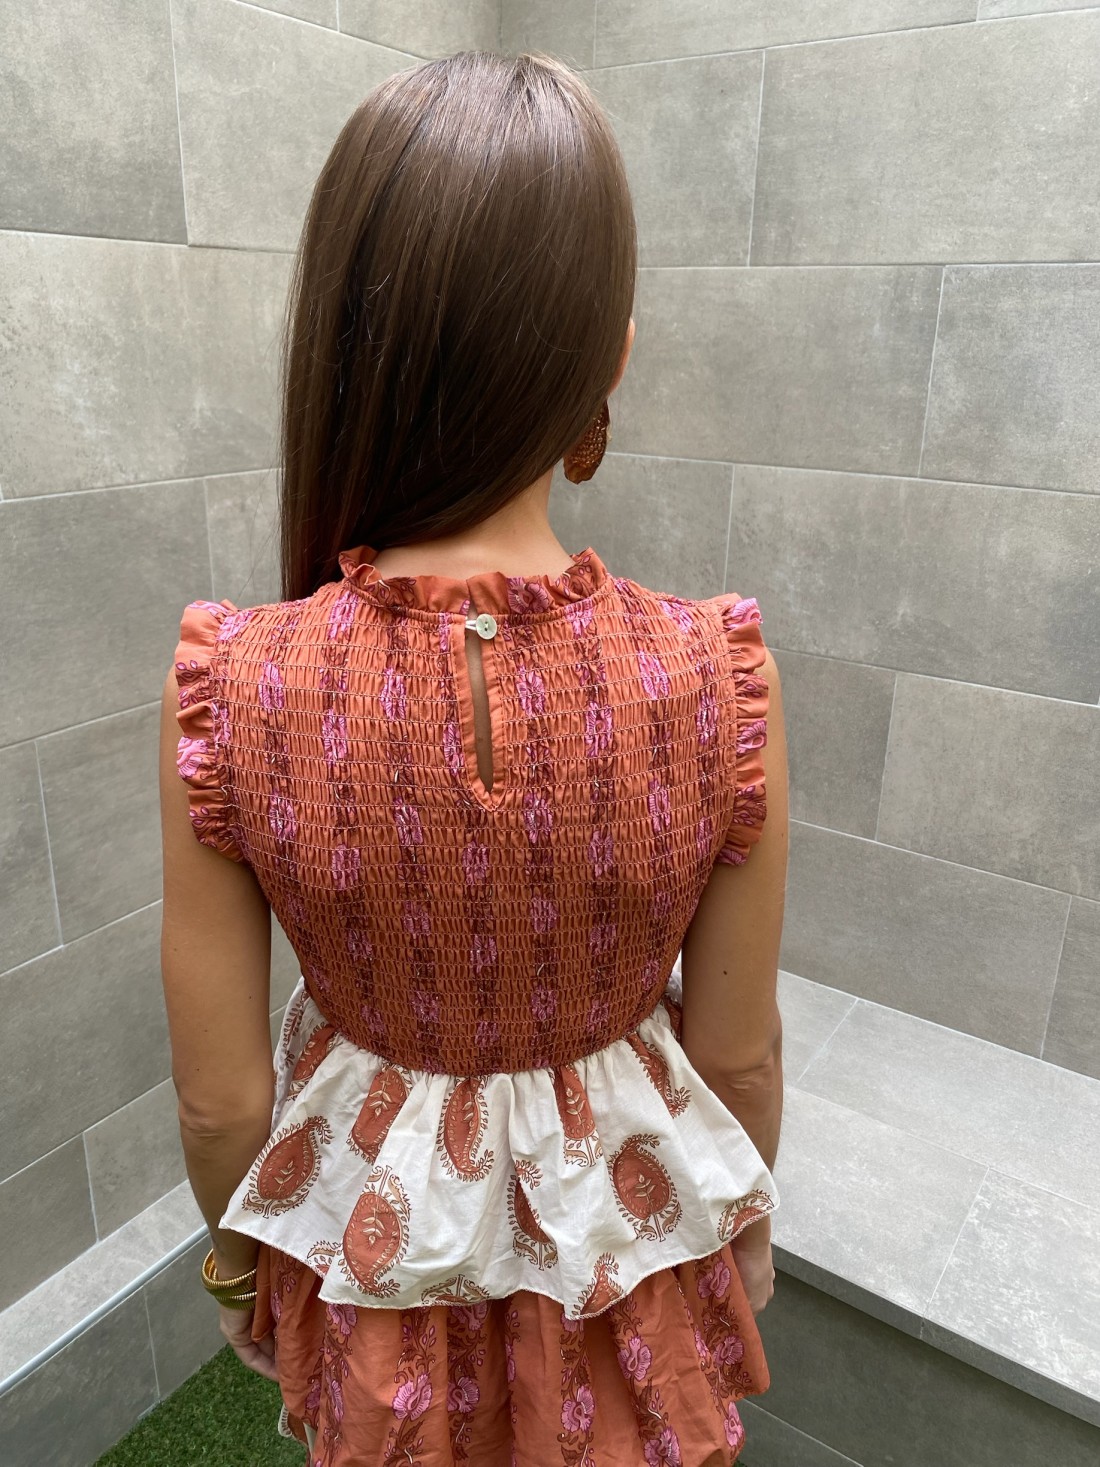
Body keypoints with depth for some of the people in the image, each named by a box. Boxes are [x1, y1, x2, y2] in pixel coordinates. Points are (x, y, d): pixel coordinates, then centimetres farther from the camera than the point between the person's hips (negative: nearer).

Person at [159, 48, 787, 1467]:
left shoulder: (225, 691, -27)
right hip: (626, 1225, 1)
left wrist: (237, 1255, 8)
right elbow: (740, 1055, -13)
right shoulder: (718, 682, -28)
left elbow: (221, 1098, -14)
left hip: (376, 1239, 1)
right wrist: (746, 1225, 9)